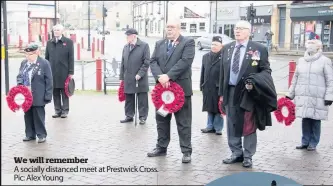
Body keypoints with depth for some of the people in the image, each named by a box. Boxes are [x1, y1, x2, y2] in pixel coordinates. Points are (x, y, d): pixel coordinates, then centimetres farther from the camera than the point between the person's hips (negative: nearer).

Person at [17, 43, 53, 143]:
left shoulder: (44, 63, -7)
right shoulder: (23, 63, 11)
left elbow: (49, 81, -7)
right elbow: (20, 76, 16)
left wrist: (48, 96, -11)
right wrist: (19, 85, -6)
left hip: (38, 96, -6)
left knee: (38, 115, 1)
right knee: (28, 115, 12)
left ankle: (42, 135, 13)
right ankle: (30, 134, 24)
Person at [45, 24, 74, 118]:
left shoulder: (68, 42, 1)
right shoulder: (49, 42, 11)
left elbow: (71, 58, -2)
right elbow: (47, 57, 12)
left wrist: (71, 72, -7)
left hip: (64, 72, -3)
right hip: (52, 72, 3)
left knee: (64, 92, 4)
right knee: (55, 93, 7)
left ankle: (65, 111, 12)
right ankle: (57, 110, 16)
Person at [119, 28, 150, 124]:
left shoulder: (144, 45, -5)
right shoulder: (126, 47, 11)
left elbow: (146, 62, -8)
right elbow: (123, 63, 14)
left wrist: (140, 74, -15)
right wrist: (122, 77, 11)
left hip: (140, 79, -5)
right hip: (128, 79, 5)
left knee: (142, 99, 4)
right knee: (129, 99, 10)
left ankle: (142, 117, 14)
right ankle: (129, 116, 21)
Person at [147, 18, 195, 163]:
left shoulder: (188, 42, -3)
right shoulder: (159, 44, 14)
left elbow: (185, 61, -15)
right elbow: (153, 62, 5)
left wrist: (168, 76, -20)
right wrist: (160, 76, -14)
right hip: (162, 87, 6)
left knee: (183, 122, 0)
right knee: (161, 119, 13)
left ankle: (186, 151, 6)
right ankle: (161, 147, 25)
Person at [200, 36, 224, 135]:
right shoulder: (206, 56, 11)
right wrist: (202, 85, 11)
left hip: (218, 87, -5)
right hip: (207, 88, 5)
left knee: (218, 109, 4)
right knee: (209, 108, 14)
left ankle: (218, 128, 15)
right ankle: (210, 126, 25)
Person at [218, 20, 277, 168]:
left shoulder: (259, 49, -5)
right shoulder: (227, 48, 10)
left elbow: (266, 70, -3)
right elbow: (222, 72, 12)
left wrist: (254, 83, -20)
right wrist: (222, 93, 9)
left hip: (248, 92, -5)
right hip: (230, 92, 5)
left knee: (249, 127, 2)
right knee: (232, 125, 11)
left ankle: (248, 156, 14)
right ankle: (236, 154, 23)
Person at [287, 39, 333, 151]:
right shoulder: (301, 61, 14)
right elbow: (295, 78, 18)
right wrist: (290, 94, 16)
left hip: (318, 98, -4)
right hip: (303, 97, 4)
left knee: (315, 121, 2)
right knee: (305, 120, 7)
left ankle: (313, 144, 12)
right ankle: (305, 142, 18)